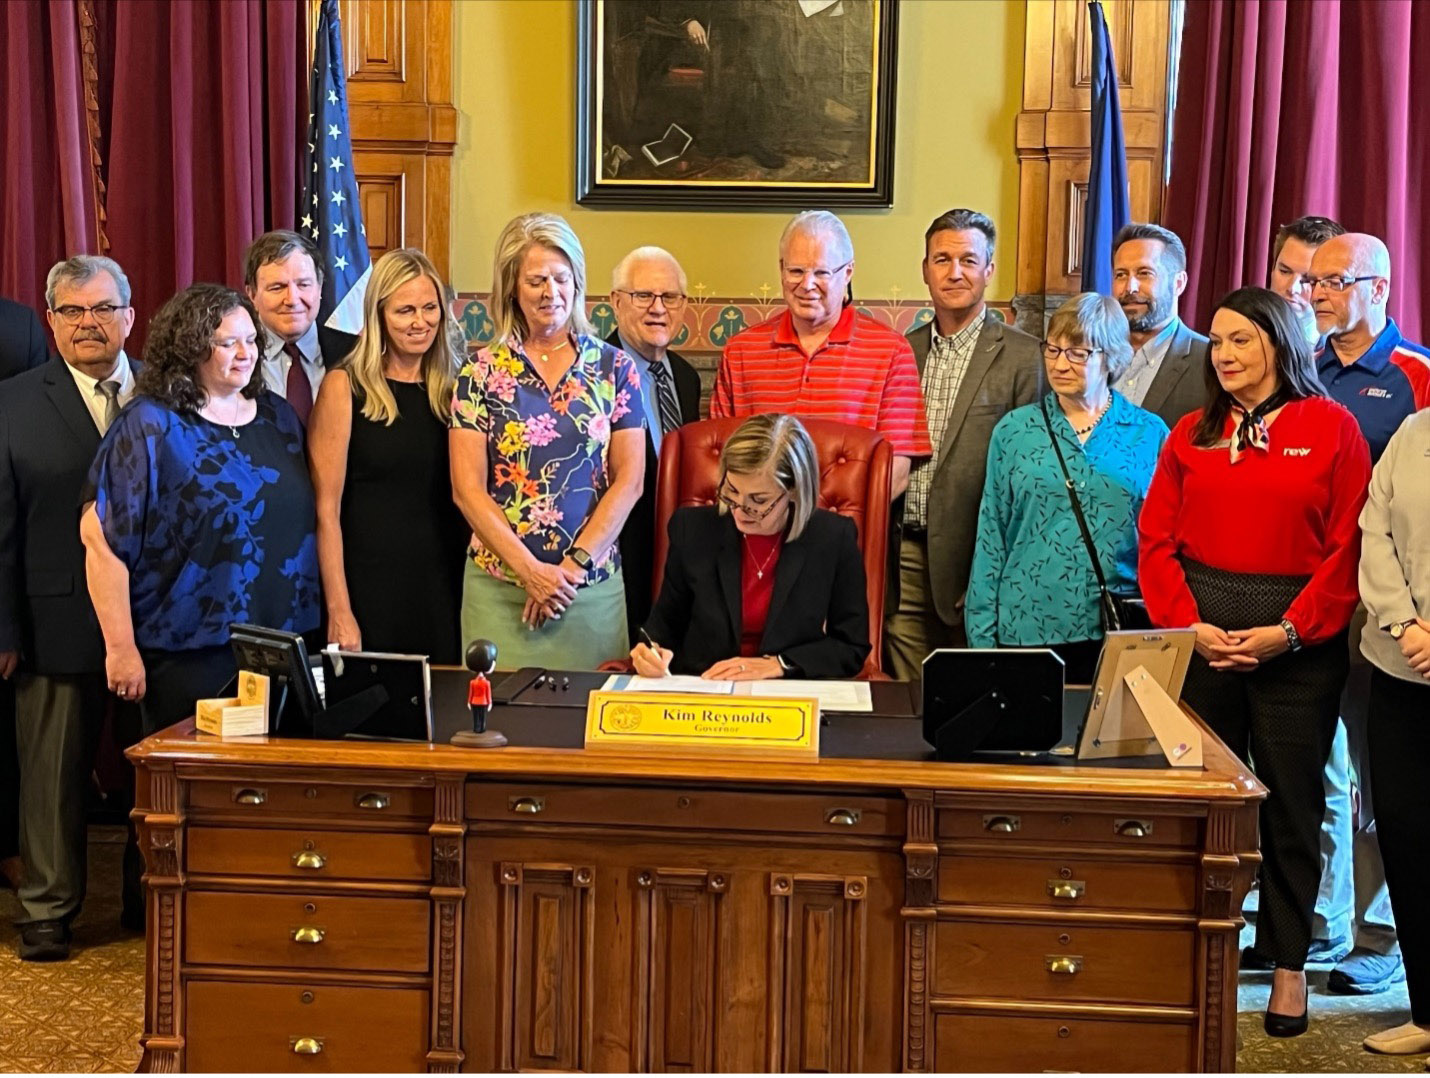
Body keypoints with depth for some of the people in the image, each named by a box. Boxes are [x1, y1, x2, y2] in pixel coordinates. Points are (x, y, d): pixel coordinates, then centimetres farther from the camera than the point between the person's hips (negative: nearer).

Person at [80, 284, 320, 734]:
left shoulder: (278, 417, 10)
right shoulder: (150, 426, -7)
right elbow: (101, 536, -10)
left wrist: (319, 626, 11)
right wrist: (121, 649, -13)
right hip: (191, 658, -5)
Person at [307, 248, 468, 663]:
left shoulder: (451, 390, 8)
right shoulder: (344, 387, -4)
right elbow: (326, 508, -7)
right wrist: (338, 610, -13)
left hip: (442, 590, 4)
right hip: (369, 590, -4)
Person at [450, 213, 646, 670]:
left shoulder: (614, 368, 4)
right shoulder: (482, 372, 2)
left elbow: (629, 479, 0)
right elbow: (467, 488, -3)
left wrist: (574, 565, -8)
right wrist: (530, 570, -11)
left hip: (593, 584, 1)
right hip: (499, 585, 0)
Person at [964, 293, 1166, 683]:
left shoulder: (1149, 434, 4)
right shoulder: (1014, 430, 5)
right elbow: (990, 539, 5)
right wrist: (982, 636, 1)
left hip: (1117, 633, 0)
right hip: (1026, 629, 0)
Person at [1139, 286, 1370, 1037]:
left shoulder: (1332, 428, 1)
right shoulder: (1192, 434, 11)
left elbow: (1348, 547, -5)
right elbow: (1157, 541, 5)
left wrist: (1288, 632, -14)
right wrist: (1189, 625, -9)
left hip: (1298, 642, -2)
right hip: (1200, 639, 3)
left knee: (1290, 801, 4)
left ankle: (1288, 962, 16)